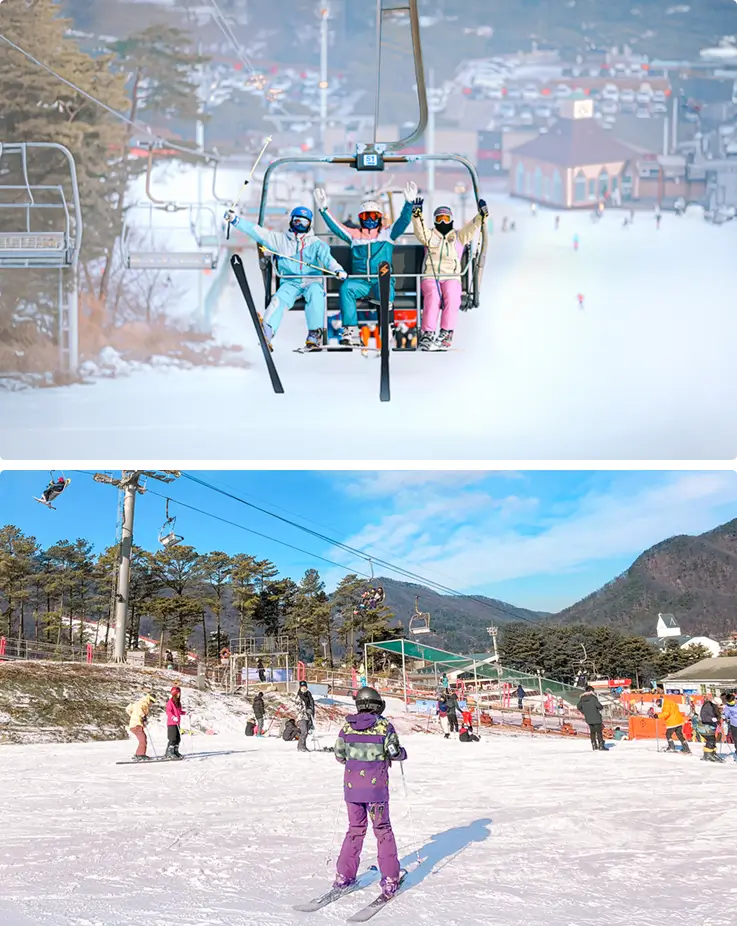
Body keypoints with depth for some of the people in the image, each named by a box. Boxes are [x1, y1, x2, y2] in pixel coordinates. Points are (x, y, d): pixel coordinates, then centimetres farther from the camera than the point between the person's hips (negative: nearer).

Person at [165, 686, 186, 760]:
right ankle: (169, 753, -8)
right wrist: (173, 717, -34)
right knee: (172, 739, -12)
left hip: (177, 723, 8)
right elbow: (168, 711, -20)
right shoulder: (170, 702, -9)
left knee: (178, 739, 9)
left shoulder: (178, 702, 16)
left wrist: (185, 712, 9)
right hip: (171, 723, -8)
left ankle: (175, 752, 19)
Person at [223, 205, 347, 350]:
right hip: (290, 282, 1)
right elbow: (258, 232, 13)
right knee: (279, 299, -30)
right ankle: (266, 333, -49)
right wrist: (235, 220, 6)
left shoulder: (316, 243, 13)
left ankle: (315, 335, -40)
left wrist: (338, 270, -26)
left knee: (315, 291, -35)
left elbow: (327, 258, -5)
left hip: (312, 281, -1)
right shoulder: (280, 239, 17)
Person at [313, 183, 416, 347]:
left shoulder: (387, 234, 14)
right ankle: (351, 333, -34)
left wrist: (409, 203, -11)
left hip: (383, 281, -2)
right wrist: (323, 209, 2)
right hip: (361, 282, 2)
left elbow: (403, 221, 3)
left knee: (386, 291, -36)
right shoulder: (354, 235, 19)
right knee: (346, 288, -29)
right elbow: (335, 227, 12)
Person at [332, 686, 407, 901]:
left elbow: (339, 755, 6)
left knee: (356, 828, 17)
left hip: (351, 786, 3)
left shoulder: (347, 727, 0)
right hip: (376, 787, -3)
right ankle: (389, 880, 5)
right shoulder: (383, 726, -9)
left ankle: (343, 875, 16)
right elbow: (395, 753, -11)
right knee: (382, 830, 8)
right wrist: (402, 753, 12)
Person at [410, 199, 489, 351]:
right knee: (433, 296, -32)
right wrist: (417, 215, -21)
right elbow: (419, 230, -1)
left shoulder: (459, 236, 21)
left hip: (451, 277, 1)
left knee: (451, 296, -32)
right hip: (430, 277, -1)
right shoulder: (429, 235, 19)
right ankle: (427, 334, -37)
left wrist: (482, 214, -11)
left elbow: (472, 227, 7)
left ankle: (446, 333, -34)